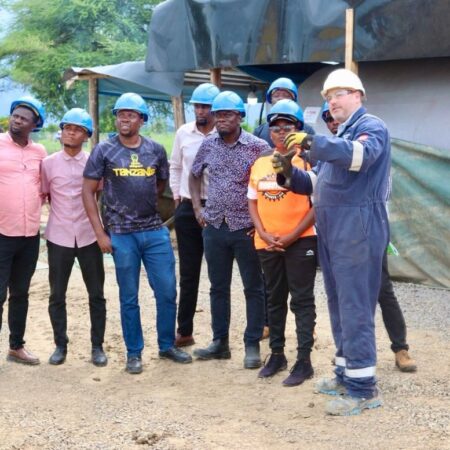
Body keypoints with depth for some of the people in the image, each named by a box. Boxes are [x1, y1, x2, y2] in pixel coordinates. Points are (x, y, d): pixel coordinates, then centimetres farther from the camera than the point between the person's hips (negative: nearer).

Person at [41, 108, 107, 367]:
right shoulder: (48, 163, 1)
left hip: (89, 236, 0)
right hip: (58, 237, 0)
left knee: (96, 294, 6)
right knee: (57, 295, 6)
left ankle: (97, 346, 16)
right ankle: (61, 345, 19)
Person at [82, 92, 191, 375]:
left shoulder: (156, 150, 4)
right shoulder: (104, 151, -3)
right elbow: (88, 192, -1)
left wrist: (143, 204, 10)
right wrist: (100, 233, -6)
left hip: (156, 232, 3)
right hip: (121, 235, -2)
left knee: (168, 291, 5)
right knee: (129, 297, 6)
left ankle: (167, 345, 23)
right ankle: (134, 353, 18)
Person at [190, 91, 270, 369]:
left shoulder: (258, 147, -8)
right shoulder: (208, 145, 5)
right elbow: (194, 176, 20)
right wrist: (197, 207, 9)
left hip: (246, 228, -4)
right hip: (215, 227, 4)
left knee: (254, 289, 4)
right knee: (218, 287, 12)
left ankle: (253, 345, 14)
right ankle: (220, 342, 23)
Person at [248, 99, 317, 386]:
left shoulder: (307, 160, -7)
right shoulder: (260, 163, 9)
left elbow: (318, 204, -9)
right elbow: (253, 201, 12)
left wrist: (292, 236, -14)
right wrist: (264, 234, -4)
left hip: (300, 242, -5)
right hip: (267, 243, 5)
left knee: (302, 300, 1)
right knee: (275, 299, 15)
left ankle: (304, 362, 6)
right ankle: (277, 354, 27)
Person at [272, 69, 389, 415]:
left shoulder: (371, 127, -5)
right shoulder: (338, 137, 23)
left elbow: (360, 155, -29)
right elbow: (316, 184, 20)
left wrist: (312, 143, -38)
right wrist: (289, 174, 1)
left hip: (357, 228, -9)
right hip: (332, 230, 9)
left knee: (355, 306, -9)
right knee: (339, 304, 14)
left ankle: (363, 388, -5)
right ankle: (346, 373, 24)